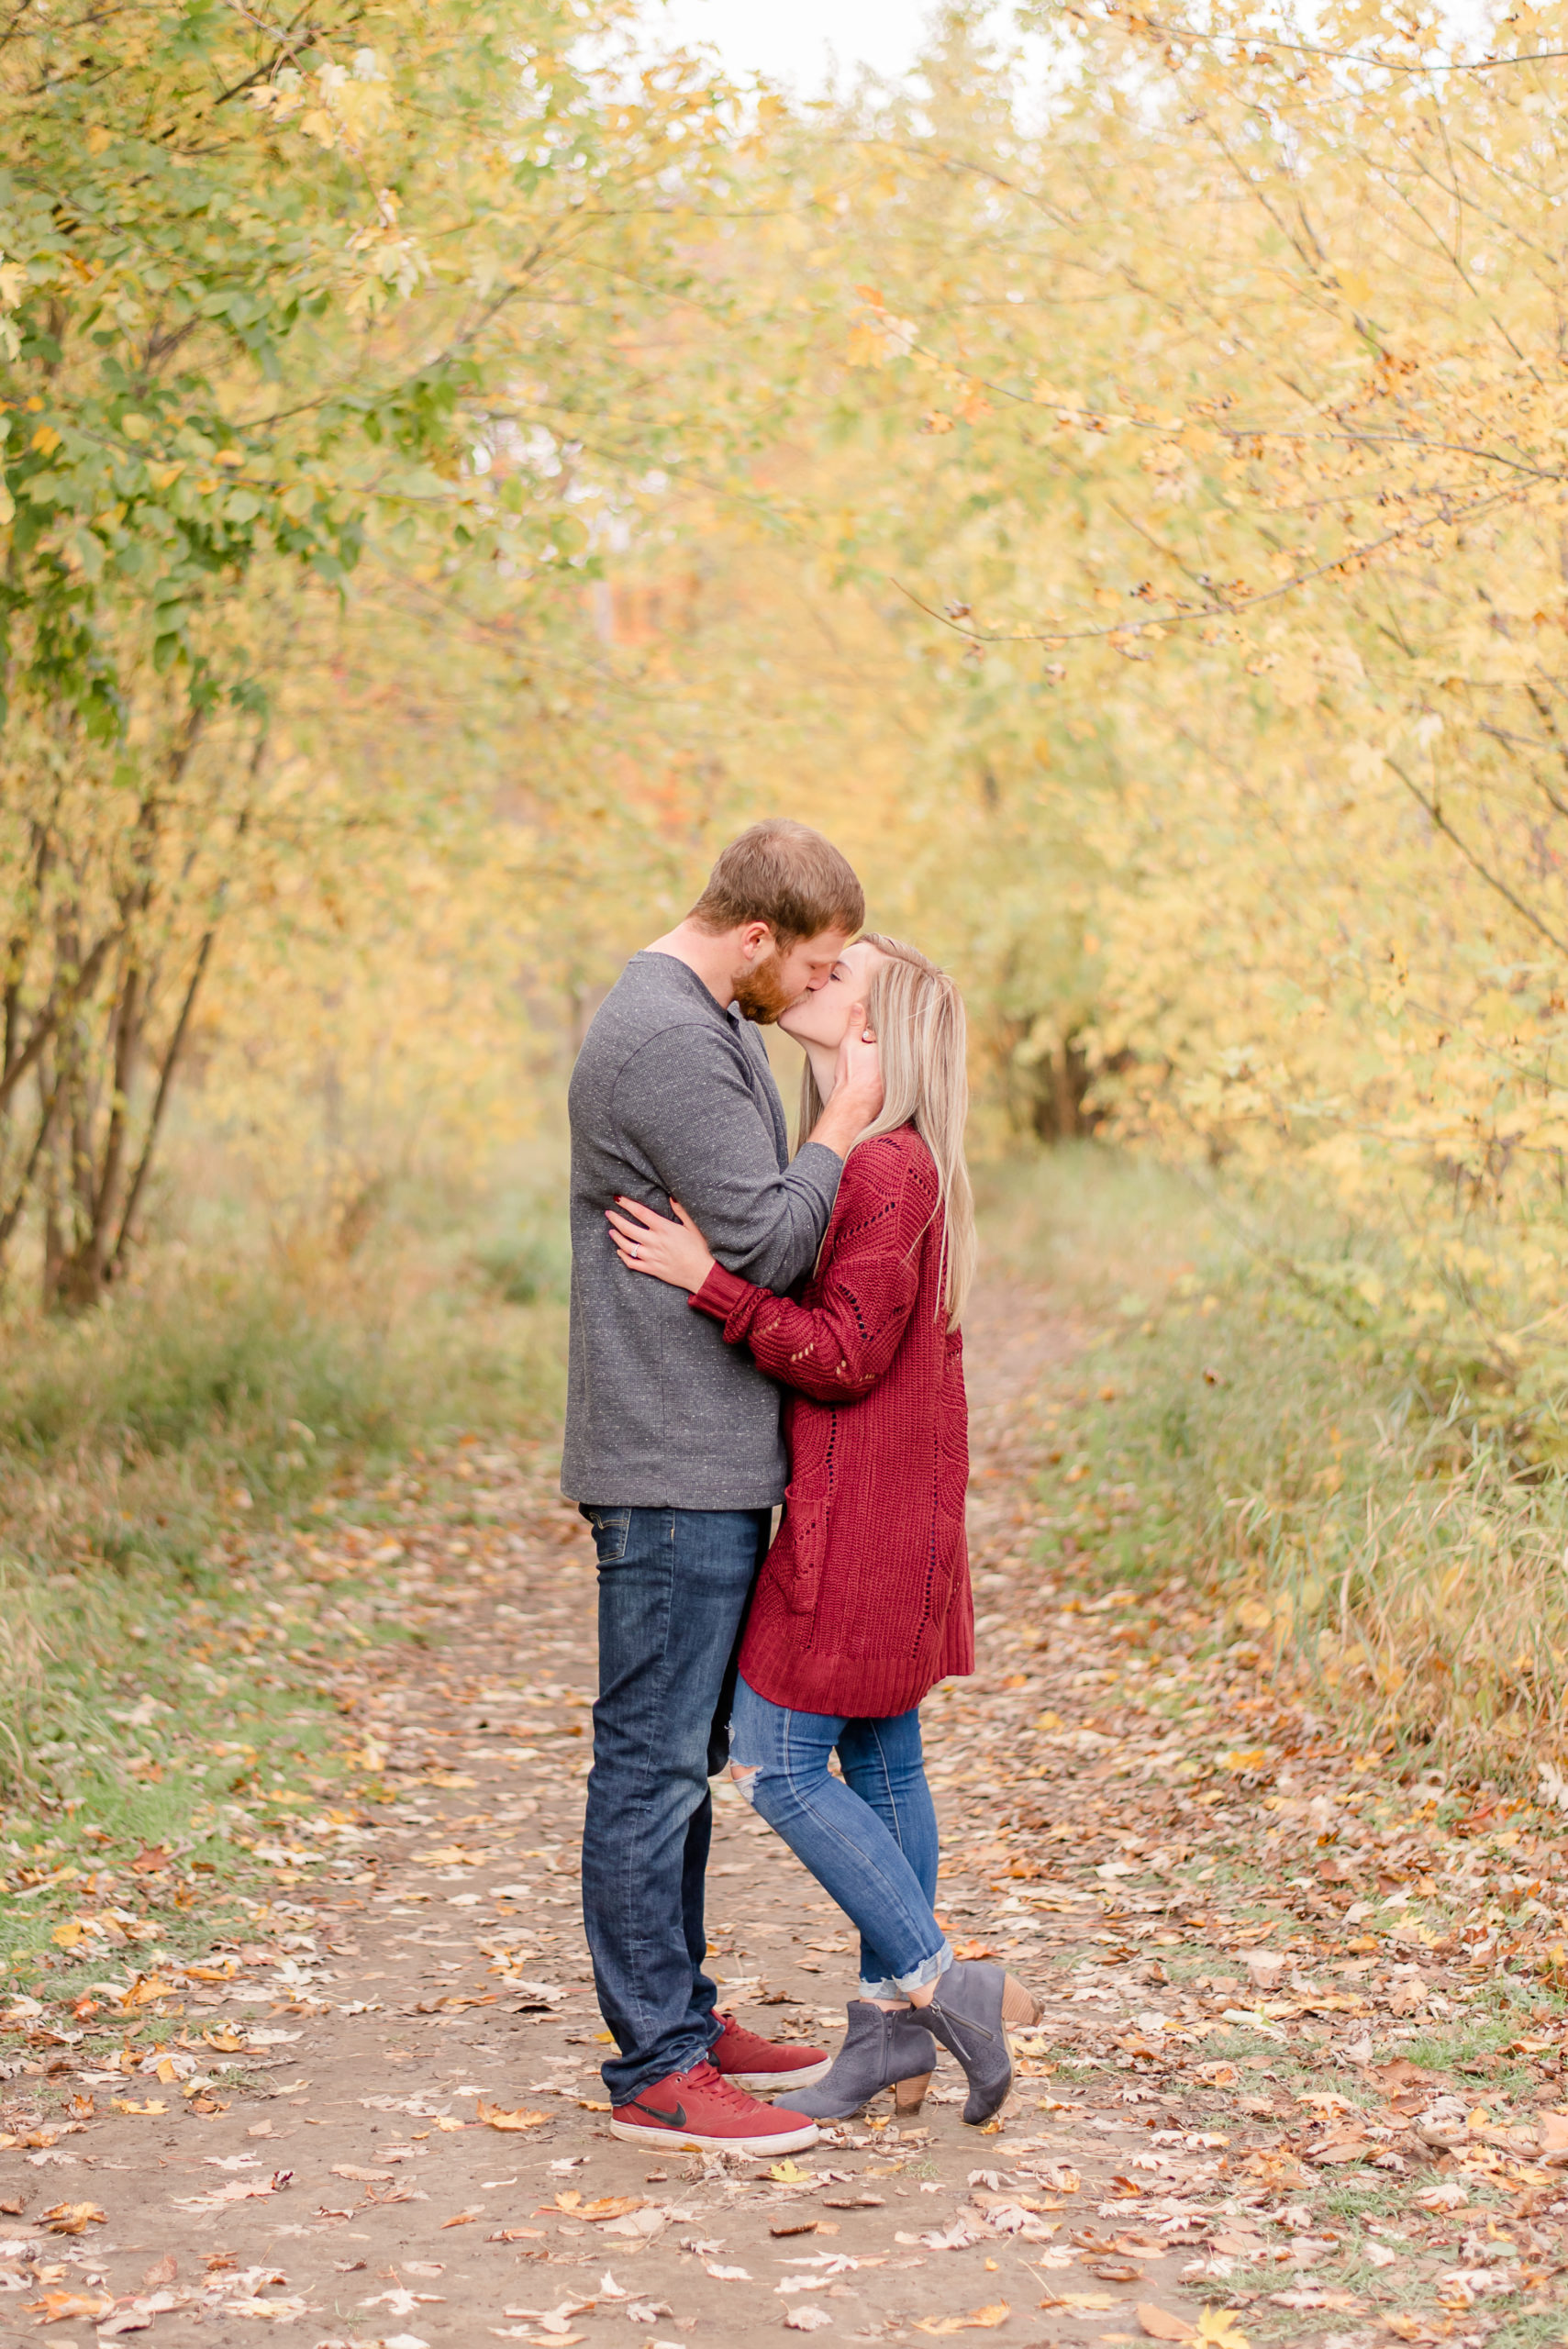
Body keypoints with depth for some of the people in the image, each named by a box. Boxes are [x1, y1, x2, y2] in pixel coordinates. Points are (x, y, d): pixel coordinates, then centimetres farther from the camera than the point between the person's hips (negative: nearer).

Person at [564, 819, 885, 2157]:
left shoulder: (710, 1024, 16)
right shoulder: (668, 1043, -18)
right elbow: (767, 1245, -19)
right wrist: (845, 1123, -9)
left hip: (716, 1459, 11)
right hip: (672, 1465, -11)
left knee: (684, 1753, 16)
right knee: (654, 1759, -4)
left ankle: (682, 2020, 25)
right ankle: (657, 2068, 2)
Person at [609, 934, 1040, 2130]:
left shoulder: (891, 1167, -19)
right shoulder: (876, 1161, 11)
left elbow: (846, 1356, -21)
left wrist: (708, 1279, -23)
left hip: (864, 1516, -10)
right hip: (883, 1512, 10)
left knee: (779, 1763, -4)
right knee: (878, 1757, 12)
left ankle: (943, 1984, 2)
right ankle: (895, 2032, 19)